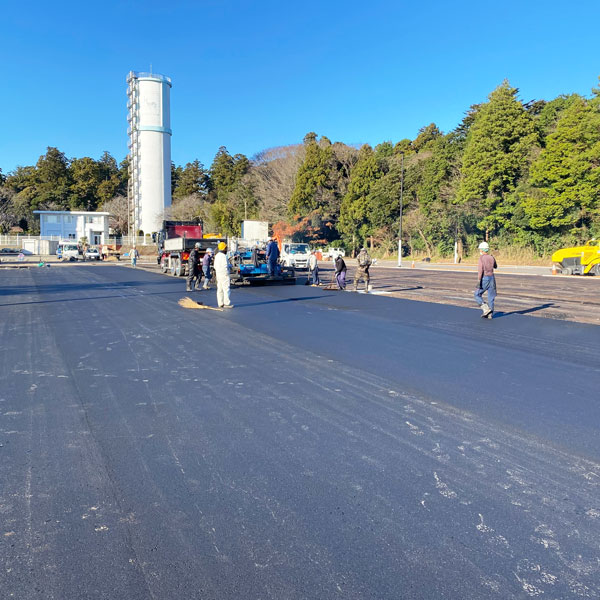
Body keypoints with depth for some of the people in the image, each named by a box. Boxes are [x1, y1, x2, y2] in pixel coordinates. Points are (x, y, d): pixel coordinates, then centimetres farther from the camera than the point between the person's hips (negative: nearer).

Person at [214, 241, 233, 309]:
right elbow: (225, 266, -20)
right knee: (226, 289, -5)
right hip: (224, 275, -9)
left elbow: (215, 266, 16)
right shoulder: (223, 256, -17)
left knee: (220, 289, 10)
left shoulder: (217, 255, 12)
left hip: (218, 274, 9)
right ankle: (226, 303, -5)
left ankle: (220, 303, 14)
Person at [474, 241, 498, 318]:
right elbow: (495, 266, 27)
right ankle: (490, 314, 9)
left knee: (477, 295, 8)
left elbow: (480, 270, -19)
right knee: (491, 297, 8)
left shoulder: (481, 258, -11)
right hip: (492, 278, 6)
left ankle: (486, 309, -6)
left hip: (484, 279, -5)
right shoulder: (492, 257, 6)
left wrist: (479, 281, -20)